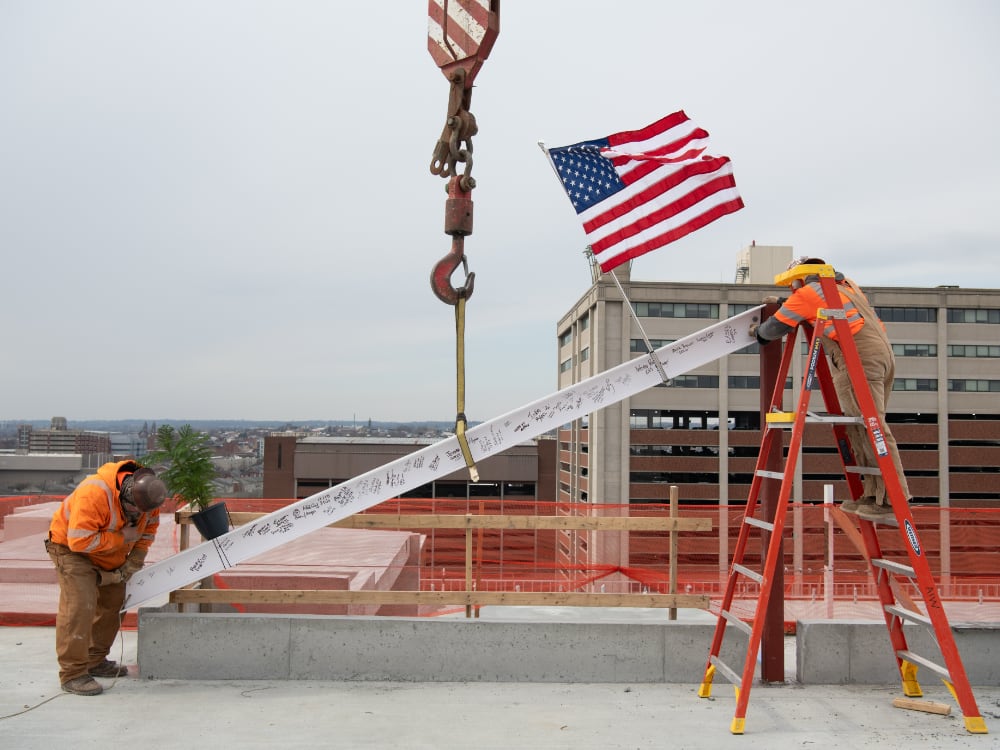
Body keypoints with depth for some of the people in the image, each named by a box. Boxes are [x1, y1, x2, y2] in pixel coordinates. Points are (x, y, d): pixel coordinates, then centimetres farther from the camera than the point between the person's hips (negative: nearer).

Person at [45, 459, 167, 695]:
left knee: (112, 603, 12)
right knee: (79, 606, -18)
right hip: (71, 547, -8)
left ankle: (95, 661, 27)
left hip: (111, 554, 8)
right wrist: (122, 537, -31)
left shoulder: (147, 495, -16)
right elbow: (80, 541, -38)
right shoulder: (94, 493, -39)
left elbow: (149, 528, 1)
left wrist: (134, 561, -9)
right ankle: (72, 674, -12)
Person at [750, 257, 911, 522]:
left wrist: (757, 332, 28)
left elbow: (775, 327, 8)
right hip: (883, 352, 9)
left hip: (858, 358, -9)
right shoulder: (845, 284, 27)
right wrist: (783, 302, 53)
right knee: (860, 428, 10)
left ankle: (892, 500, -14)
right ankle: (872, 494, 8)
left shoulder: (807, 293, 2)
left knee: (871, 428, -11)